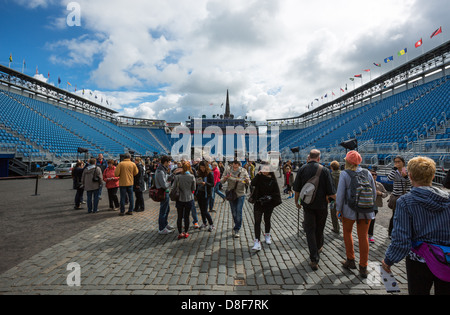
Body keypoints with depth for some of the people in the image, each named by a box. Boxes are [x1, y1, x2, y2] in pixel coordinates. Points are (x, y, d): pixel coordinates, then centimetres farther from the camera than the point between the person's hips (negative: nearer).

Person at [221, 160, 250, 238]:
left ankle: (236, 230, 5)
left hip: (241, 194, -2)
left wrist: (247, 181, -28)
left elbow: (249, 183, -4)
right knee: (233, 212, 12)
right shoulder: (228, 171, -7)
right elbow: (222, 181, -5)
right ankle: (237, 226, 36)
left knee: (239, 212, -6)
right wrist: (225, 178, -27)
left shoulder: (243, 171, -8)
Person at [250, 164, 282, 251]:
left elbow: (276, 192, -1)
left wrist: (276, 201, -10)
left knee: (267, 220, 17)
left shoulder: (273, 180, -4)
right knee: (257, 222, -7)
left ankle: (267, 235, 42)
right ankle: (257, 242, -5)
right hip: (258, 204, 0)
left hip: (269, 204, 0)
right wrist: (258, 175, -19)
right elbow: (253, 184, -18)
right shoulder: (259, 178, -1)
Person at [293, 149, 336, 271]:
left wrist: (296, 201, 13)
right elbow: (331, 192, -11)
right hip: (321, 204, 0)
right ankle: (318, 247, 45)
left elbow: (297, 189, -2)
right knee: (319, 228, 21)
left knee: (310, 230, 7)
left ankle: (314, 259, 3)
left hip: (307, 205, 0)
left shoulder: (302, 169, -6)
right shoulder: (324, 170, -11)